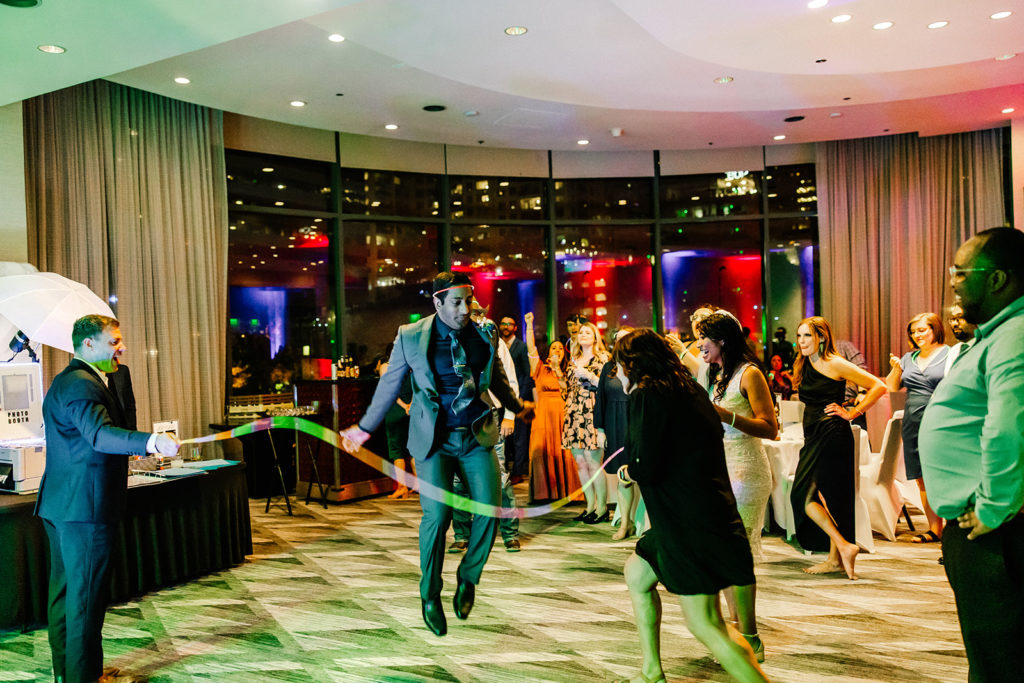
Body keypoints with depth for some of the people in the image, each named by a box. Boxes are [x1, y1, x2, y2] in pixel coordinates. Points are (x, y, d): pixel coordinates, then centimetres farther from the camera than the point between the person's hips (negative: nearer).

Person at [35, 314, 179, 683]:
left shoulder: (68, 380, 17)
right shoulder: (81, 385, -19)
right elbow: (100, 433, -36)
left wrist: (135, 448, 38)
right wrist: (152, 442, -51)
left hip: (61, 504, 11)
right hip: (85, 507, -11)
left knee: (66, 589, 18)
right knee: (86, 593, -2)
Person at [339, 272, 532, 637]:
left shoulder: (485, 336, 4)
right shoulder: (410, 337, -2)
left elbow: (497, 378, 22)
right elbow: (388, 386, 9)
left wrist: (517, 406, 34)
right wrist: (364, 428, 15)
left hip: (476, 435, 3)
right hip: (434, 439, -2)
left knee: (490, 509, -8)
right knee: (437, 514, -13)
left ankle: (467, 578, 19)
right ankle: (430, 595, 12)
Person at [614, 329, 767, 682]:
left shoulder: (646, 396, -14)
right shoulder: (689, 389, 12)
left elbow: (645, 468, -20)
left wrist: (627, 472, 3)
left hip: (692, 522, -10)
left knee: (705, 624, -7)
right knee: (636, 574, 23)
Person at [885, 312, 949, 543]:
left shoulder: (950, 355, -2)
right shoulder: (909, 358, 14)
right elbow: (892, 387, 11)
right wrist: (896, 369, -7)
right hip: (914, 425, 6)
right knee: (923, 480, 9)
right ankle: (934, 529, 18)